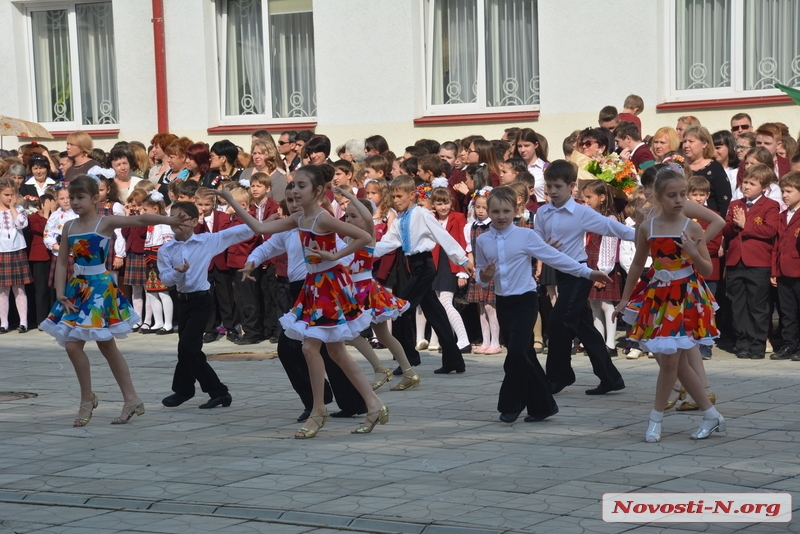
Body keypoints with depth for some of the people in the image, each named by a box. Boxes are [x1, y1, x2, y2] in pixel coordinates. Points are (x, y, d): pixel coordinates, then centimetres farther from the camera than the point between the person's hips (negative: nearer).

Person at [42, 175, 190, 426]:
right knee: (107, 346, 8)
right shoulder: (69, 227, 8)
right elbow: (62, 262, 9)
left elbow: (139, 220, -20)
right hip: (78, 287, 6)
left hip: (100, 287, -6)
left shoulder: (106, 222, -7)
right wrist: (60, 294, -2)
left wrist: (168, 220, -34)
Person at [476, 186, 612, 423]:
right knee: (524, 356, 9)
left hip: (525, 300, -4)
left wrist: (587, 272, -7)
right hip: (503, 303, 4)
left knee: (517, 352, -17)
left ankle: (511, 404, -3)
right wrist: (484, 276, -12)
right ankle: (542, 406, 19)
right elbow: (480, 272, 12)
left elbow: (556, 257, -6)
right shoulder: (482, 241, 3)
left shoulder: (526, 236, -8)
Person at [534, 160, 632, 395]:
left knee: (559, 321, -13)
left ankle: (558, 376, 3)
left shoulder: (582, 212, -11)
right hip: (559, 272, 6)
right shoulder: (542, 213, 5)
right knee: (584, 327, 11)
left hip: (578, 272, -6)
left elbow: (609, 226, -13)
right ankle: (609, 378, 19)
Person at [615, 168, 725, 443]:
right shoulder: (647, 229, 0)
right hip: (659, 297, 4)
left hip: (687, 297, -4)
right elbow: (637, 265, 12)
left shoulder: (692, 228, -7)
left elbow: (708, 270, -4)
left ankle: (656, 419, 7)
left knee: (670, 360, -6)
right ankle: (712, 415, 18)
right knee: (678, 363, 7)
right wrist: (625, 298, 13)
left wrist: (694, 254, -23)